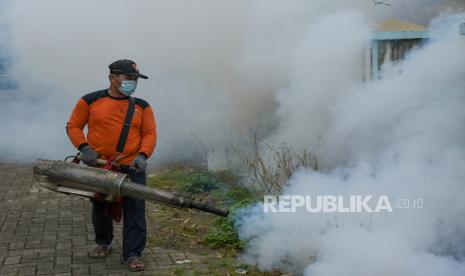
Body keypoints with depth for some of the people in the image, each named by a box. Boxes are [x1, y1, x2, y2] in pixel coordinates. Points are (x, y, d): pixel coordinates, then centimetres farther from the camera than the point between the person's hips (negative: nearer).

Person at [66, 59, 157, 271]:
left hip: (132, 167, 0)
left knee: (134, 210, -4)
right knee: (101, 208, 17)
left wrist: (143, 155, -17)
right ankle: (103, 243, 40)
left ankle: (132, 254, 5)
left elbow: (150, 134, 0)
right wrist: (84, 147, -12)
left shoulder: (142, 106, 2)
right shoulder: (90, 101, -1)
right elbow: (73, 126, 3)